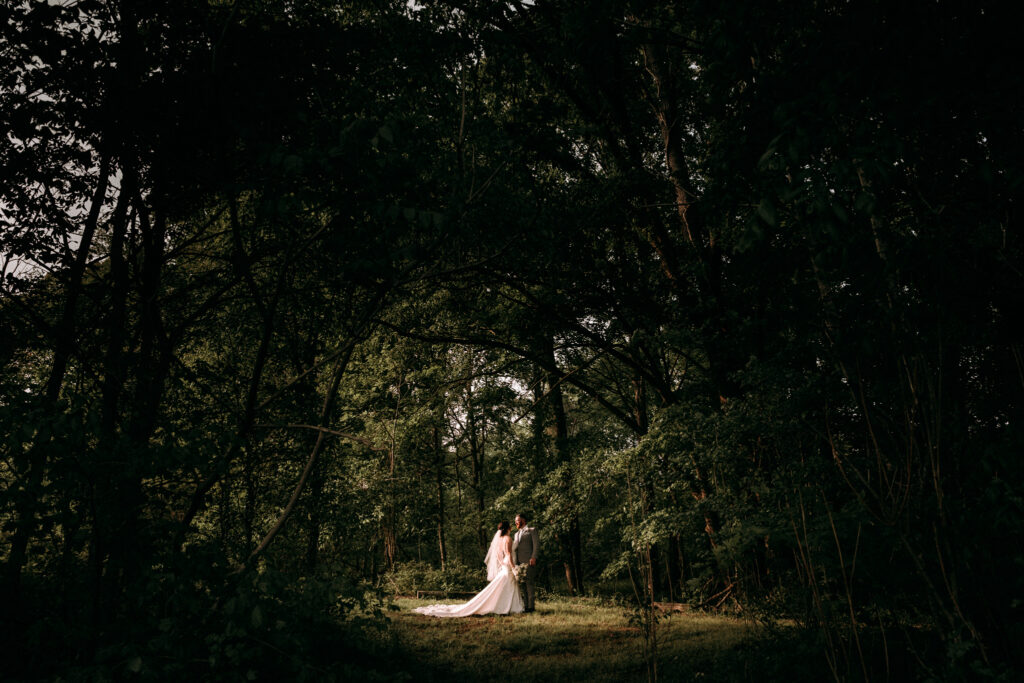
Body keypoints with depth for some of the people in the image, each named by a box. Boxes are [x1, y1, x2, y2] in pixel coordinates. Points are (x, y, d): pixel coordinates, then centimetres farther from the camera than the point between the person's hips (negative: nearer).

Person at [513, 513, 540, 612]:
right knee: (521, 584, 1)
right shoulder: (517, 534, 28)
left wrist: (534, 557, -15)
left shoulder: (532, 530, 8)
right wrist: (513, 561, 12)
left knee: (528, 583, -9)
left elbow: (536, 544, -2)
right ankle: (524, 605, 3)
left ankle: (530, 606, -8)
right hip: (517, 562, 6)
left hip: (528, 561, -6)